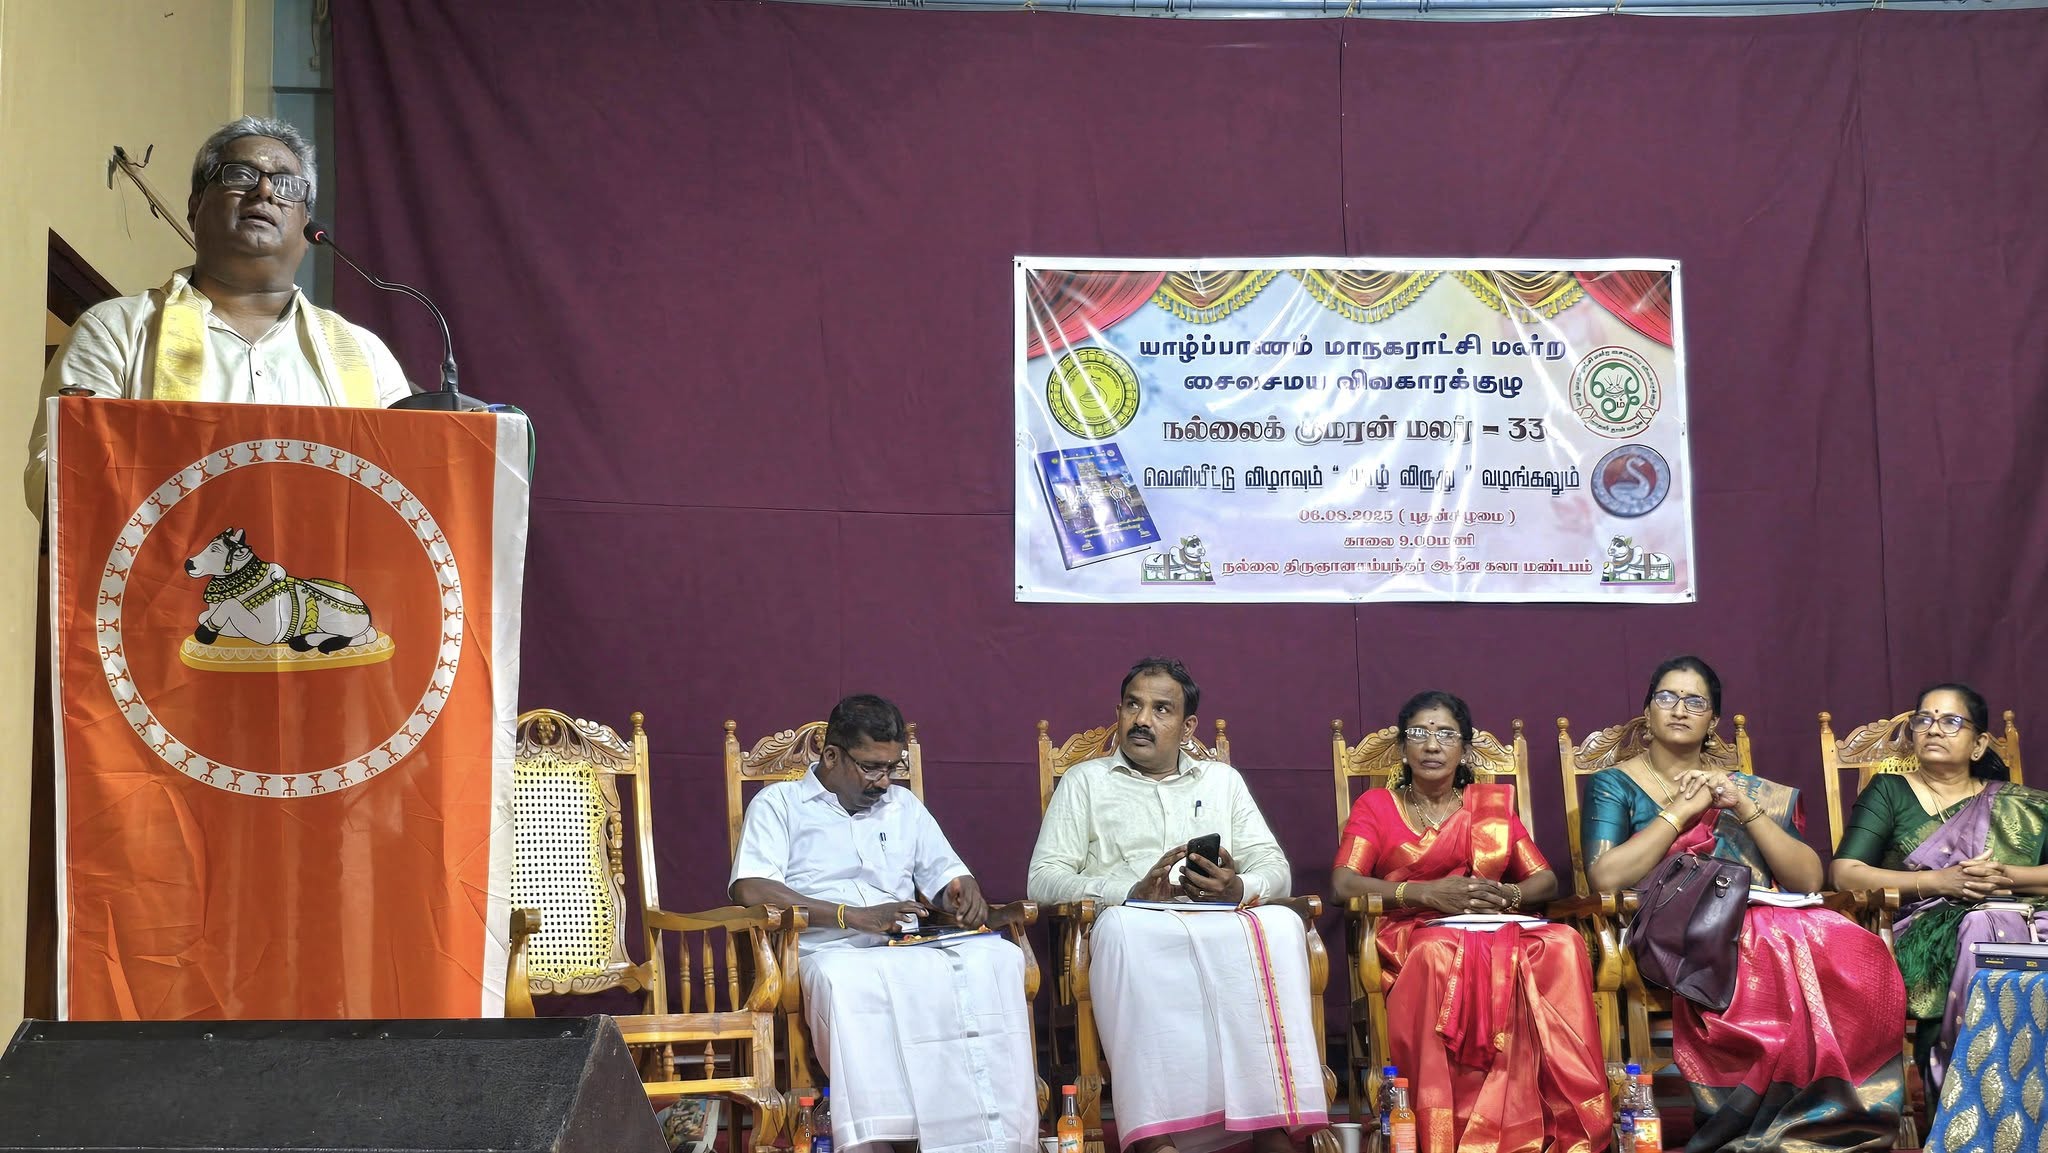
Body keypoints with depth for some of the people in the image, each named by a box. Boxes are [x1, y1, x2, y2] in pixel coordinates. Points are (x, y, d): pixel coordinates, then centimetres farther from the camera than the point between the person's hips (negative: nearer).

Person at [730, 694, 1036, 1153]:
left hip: (911, 949, 4)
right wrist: (854, 916, -15)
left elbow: (947, 875, 28)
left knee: (1000, 959, -28)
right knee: (845, 980, -42)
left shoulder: (903, 805, 27)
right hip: (831, 953, -4)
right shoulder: (779, 803, 10)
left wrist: (966, 894, -1)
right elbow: (750, 890, -6)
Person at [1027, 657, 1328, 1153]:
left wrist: (1238, 888, -9)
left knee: (1279, 925, -32)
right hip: (1138, 928, -2)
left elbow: (1274, 868, 17)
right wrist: (1134, 892, -11)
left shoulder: (1222, 780, 26)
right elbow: (1044, 880, 6)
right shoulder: (1086, 782, 18)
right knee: (1123, 925, -39)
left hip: (1224, 924, 2)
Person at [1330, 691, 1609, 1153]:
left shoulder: (1492, 805, 24)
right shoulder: (1375, 806, 15)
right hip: (1412, 935, -3)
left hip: (1496, 931, 3)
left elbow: (1545, 880, 16)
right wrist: (1427, 894, -15)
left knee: (1561, 946, -33)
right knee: (1439, 956, -42)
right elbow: (1343, 882, -2)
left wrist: (1507, 896, -9)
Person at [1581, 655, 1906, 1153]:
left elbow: (1809, 879, 9)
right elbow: (1606, 877, -7)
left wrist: (1745, 809, -2)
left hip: (1764, 921, 4)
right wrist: (1681, 811, -3)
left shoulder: (1751, 791, 20)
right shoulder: (1616, 785, 12)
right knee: (1776, 954, -36)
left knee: (1856, 954, -29)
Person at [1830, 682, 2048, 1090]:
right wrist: (1939, 882, -8)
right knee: (1980, 939, -36)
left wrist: (2005, 876, -10)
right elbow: (1845, 873, 3)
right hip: (1926, 930, -1)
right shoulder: (1890, 792, 17)